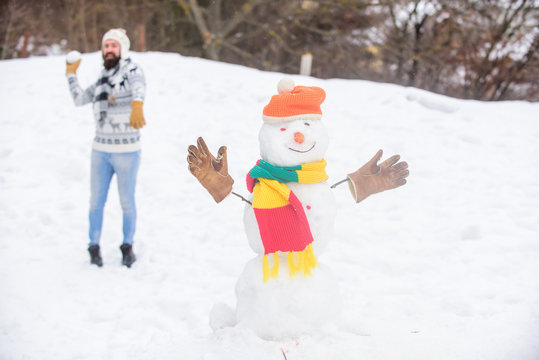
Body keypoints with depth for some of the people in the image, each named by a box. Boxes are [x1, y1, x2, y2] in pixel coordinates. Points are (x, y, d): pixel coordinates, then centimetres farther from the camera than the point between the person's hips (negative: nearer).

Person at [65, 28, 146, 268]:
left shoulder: (132, 70, -10)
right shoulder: (103, 79, 10)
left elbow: (139, 88, -34)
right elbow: (79, 100, 15)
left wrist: (137, 106, -56)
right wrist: (71, 74, 11)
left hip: (127, 151, -5)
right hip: (101, 150, 5)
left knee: (127, 202, 7)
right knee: (96, 201, 8)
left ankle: (127, 246, 26)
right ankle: (94, 248, 22)